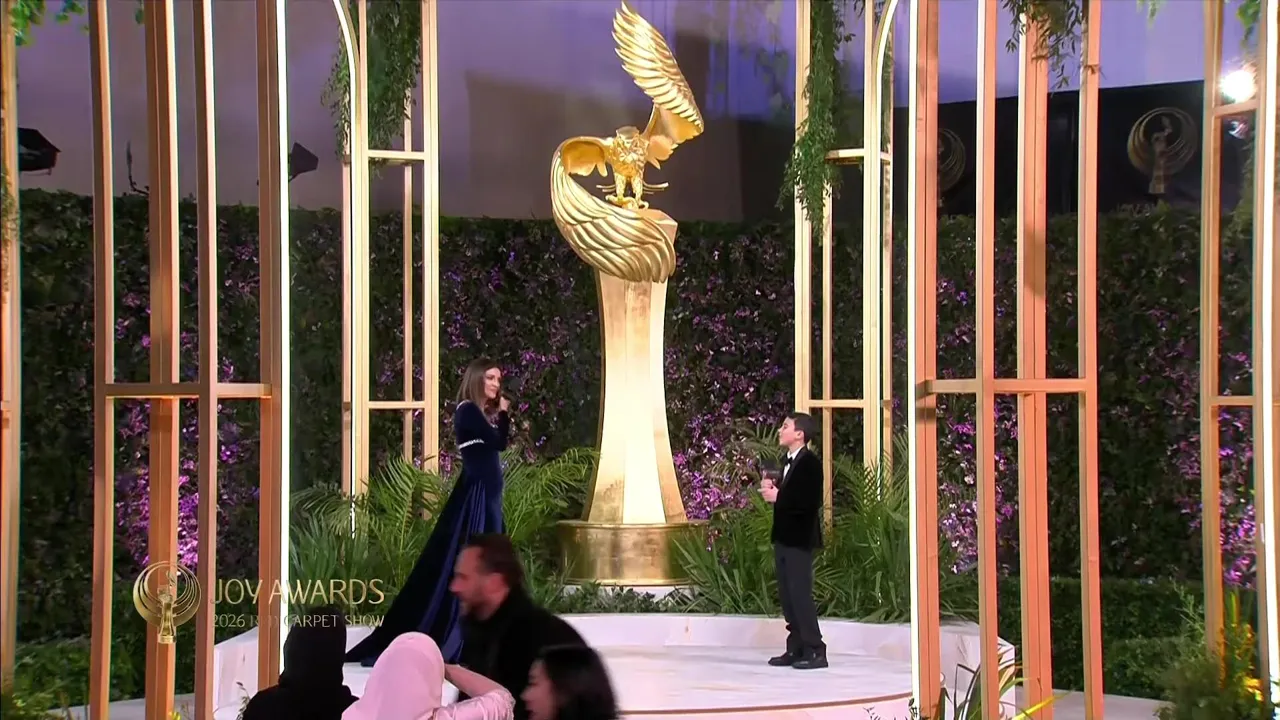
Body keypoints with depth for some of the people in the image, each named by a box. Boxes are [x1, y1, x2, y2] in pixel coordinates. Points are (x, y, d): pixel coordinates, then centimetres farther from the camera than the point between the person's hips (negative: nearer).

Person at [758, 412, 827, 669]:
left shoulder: (810, 463, -14)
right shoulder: (789, 462, 15)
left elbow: (811, 501, -23)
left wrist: (778, 496, -20)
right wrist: (773, 489, 4)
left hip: (799, 539, -10)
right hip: (784, 537, 10)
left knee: (800, 594, -8)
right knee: (787, 596, 11)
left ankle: (815, 651, -4)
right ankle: (796, 649, 16)